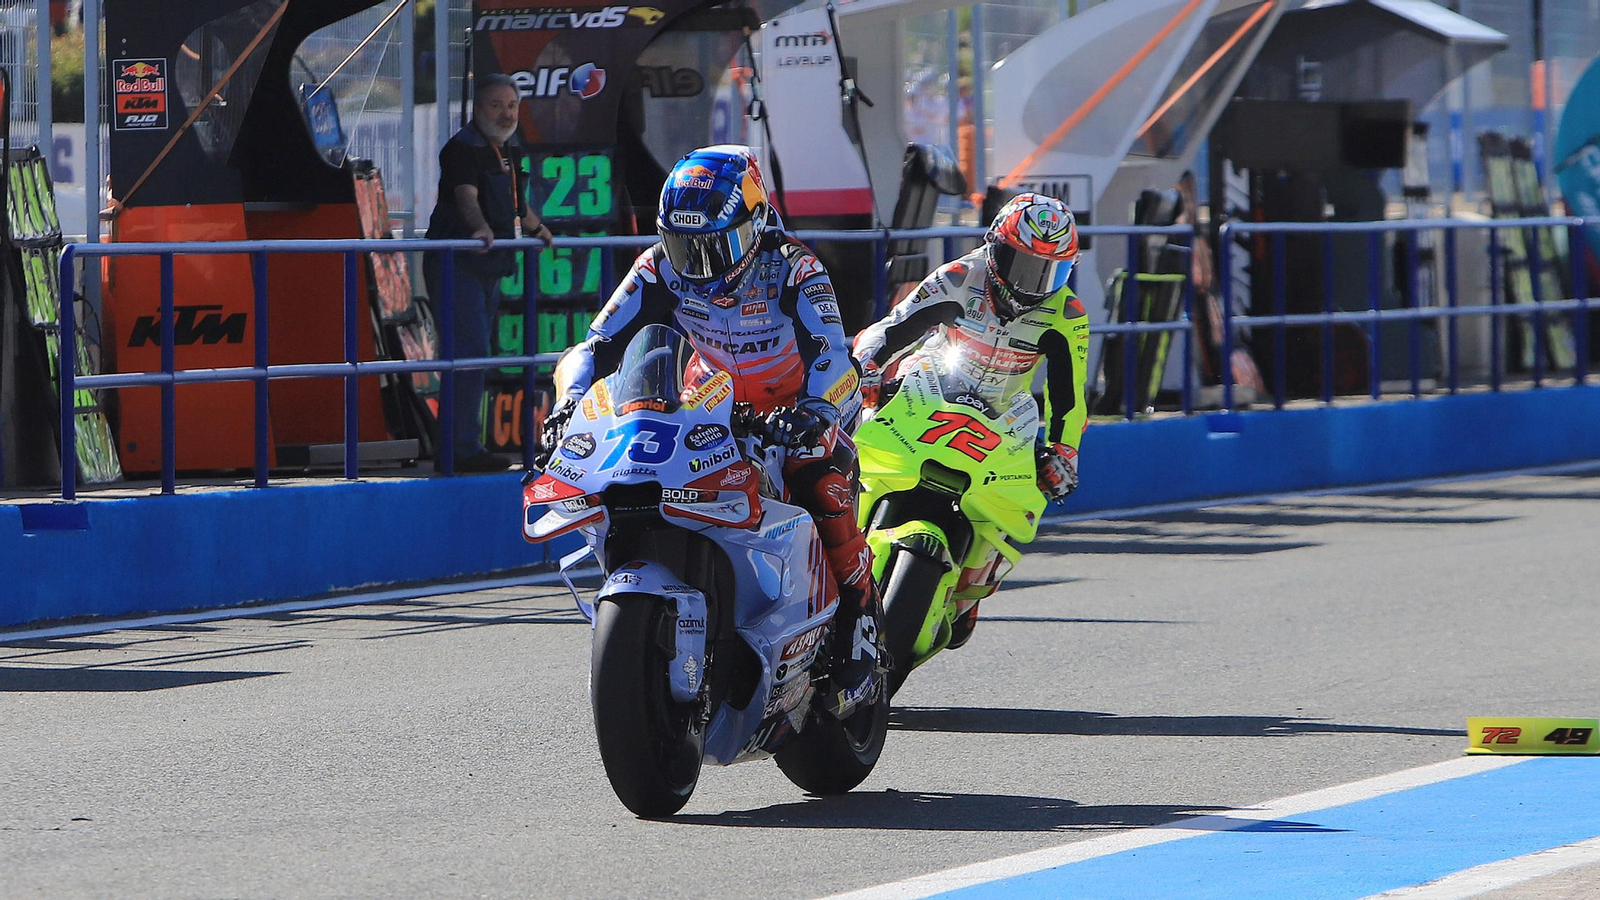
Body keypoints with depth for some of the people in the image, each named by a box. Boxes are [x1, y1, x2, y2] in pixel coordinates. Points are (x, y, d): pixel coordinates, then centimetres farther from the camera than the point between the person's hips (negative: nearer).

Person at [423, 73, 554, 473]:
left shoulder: (511, 148, 14)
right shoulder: (463, 148, -15)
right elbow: (466, 196, -32)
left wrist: (536, 228, 44)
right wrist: (482, 229, -50)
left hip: (490, 267, 9)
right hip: (457, 266, -9)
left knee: (473, 356, 12)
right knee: (470, 353, -14)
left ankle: (455, 447, 18)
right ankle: (464, 449, -14)